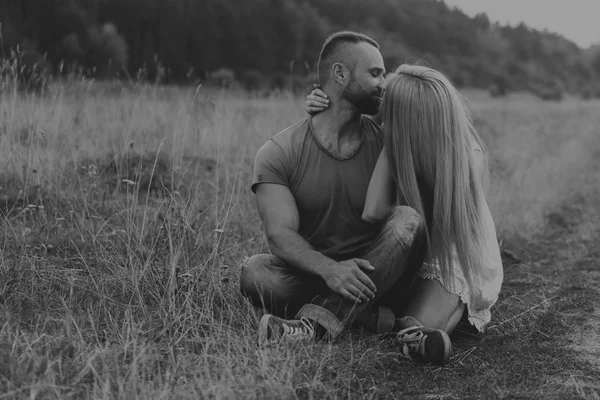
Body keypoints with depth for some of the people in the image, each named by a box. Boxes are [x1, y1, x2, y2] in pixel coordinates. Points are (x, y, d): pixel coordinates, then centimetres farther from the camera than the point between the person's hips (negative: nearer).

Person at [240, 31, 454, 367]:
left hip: (377, 275, 1)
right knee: (254, 272, -30)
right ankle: (384, 322, -30)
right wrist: (330, 269, -37)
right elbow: (280, 233, -18)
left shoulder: (387, 142, 2)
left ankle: (316, 323, -38)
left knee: (407, 219, -27)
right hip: (313, 275, -1)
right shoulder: (278, 153, -6)